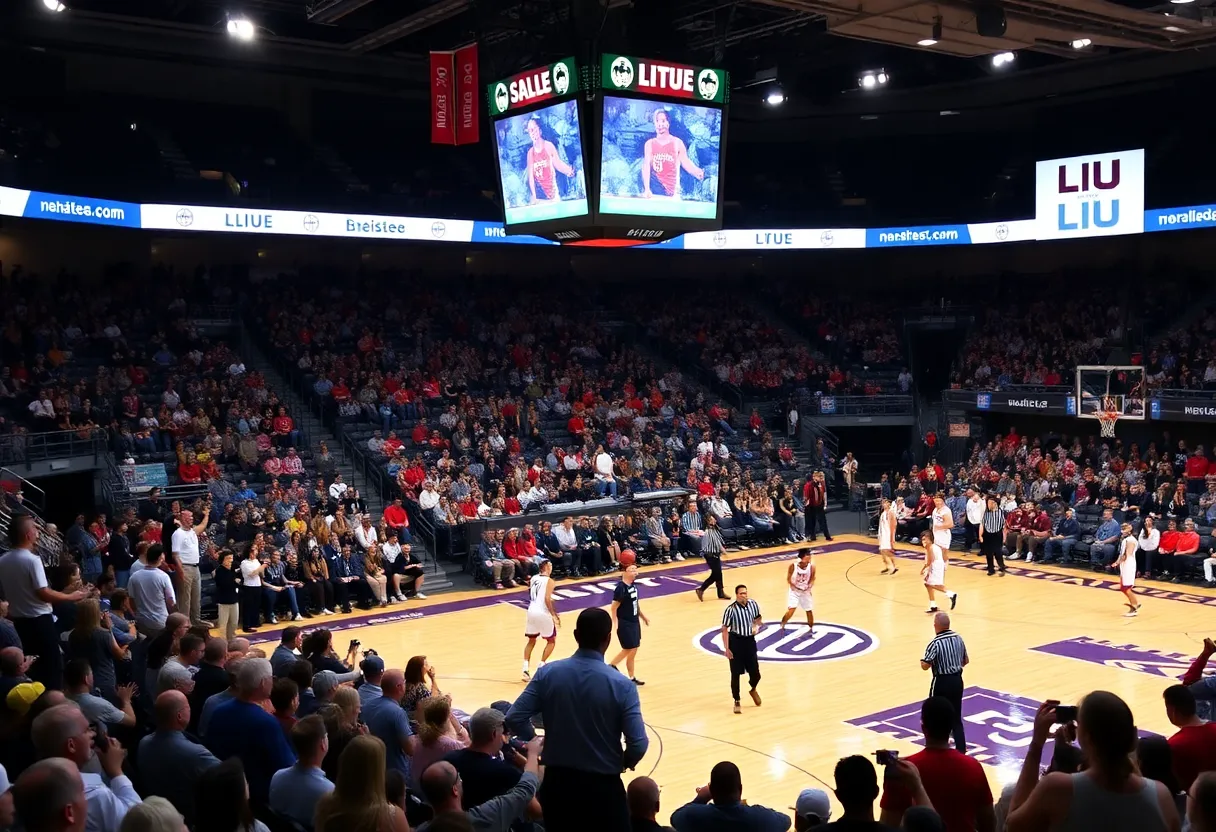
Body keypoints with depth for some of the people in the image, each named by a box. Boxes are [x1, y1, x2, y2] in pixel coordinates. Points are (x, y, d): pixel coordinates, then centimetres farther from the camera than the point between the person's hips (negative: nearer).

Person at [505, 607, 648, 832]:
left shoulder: (548, 673, -7)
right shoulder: (621, 685, -14)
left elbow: (514, 719, -8)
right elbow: (638, 745, -17)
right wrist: (624, 762, 4)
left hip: (557, 782, 3)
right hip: (602, 786, -3)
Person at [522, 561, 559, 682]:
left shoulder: (533, 578, 13)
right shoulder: (549, 580, -8)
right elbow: (547, 599, -18)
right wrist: (554, 615, -12)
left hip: (531, 611, 6)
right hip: (543, 613, -6)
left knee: (531, 641, 21)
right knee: (551, 641, 14)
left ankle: (526, 667, 6)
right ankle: (540, 666, 3)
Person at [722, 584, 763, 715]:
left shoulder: (753, 605, -4)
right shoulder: (731, 609, -16)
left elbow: (758, 618, 16)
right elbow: (725, 629, -11)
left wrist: (756, 625, -7)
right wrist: (727, 648, -14)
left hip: (749, 641, 4)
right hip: (736, 642, -4)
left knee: (755, 672, 8)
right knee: (736, 674, 2)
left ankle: (753, 690, 42)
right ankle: (737, 702, 17)